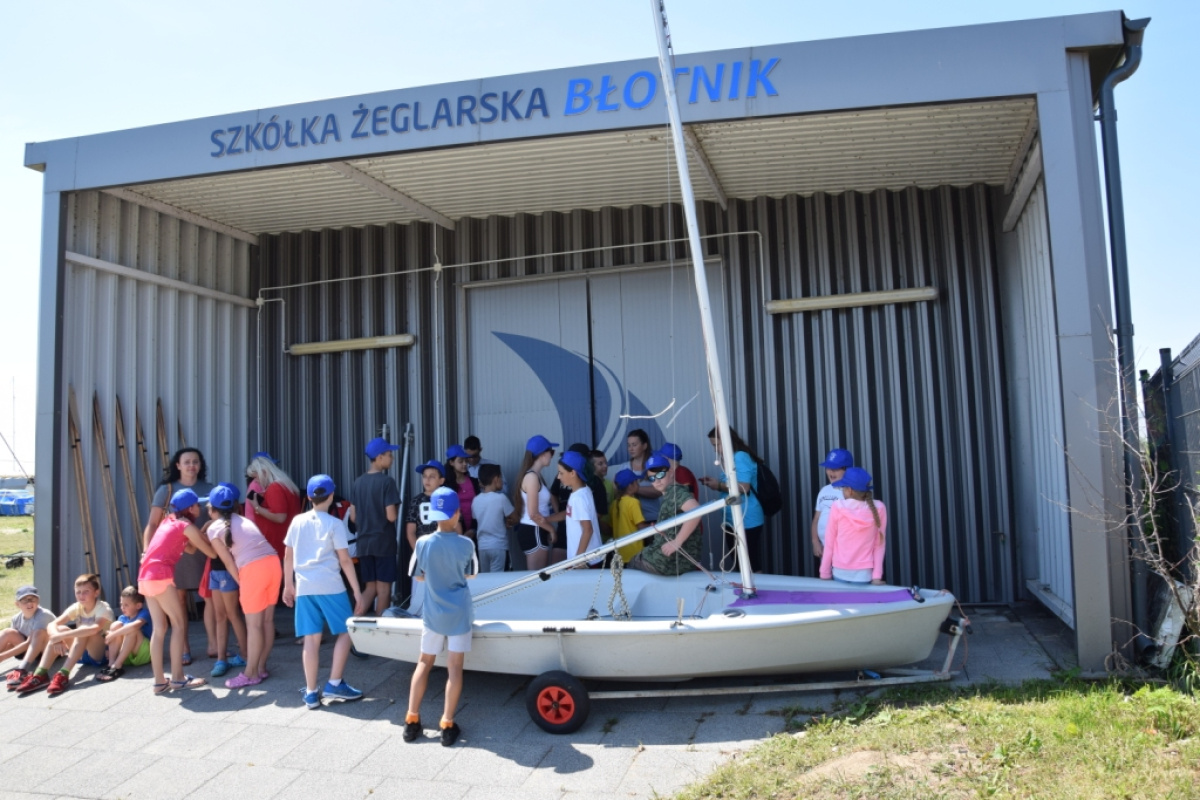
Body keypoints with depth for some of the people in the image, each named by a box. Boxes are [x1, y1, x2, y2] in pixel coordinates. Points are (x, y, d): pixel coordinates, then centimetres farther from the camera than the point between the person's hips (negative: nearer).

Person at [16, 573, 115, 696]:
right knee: (60, 630, -16)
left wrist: (62, 636, -40)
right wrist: (57, 636, -36)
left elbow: (94, 629, -38)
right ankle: (40, 675, -26)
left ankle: (63, 675, -38)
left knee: (84, 631, -32)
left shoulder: (104, 608, -18)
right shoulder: (76, 608, -1)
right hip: (82, 655, 6)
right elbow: (52, 625, -13)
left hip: (103, 655, -6)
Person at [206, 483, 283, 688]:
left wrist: (241, 583, 14)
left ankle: (251, 674, 11)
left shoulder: (214, 528, 7)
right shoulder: (242, 519, 25)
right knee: (267, 620, 14)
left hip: (254, 569, -7)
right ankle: (261, 668, 24)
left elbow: (229, 562, 5)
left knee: (253, 625, 2)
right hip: (273, 562, 7)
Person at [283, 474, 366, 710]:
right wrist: (358, 591, -2)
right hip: (329, 586, -4)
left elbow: (288, 556, 13)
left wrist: (288, 585, 25)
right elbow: (345, 560, -6)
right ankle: (335, 684, 4)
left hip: (304, 587, 5)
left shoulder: (297, 521, 8)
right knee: (345, 631, 9)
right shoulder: (335, 524, -5)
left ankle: (311, 692, 9)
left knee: (311, 638, 7)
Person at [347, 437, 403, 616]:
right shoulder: (387, 481, -13)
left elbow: (353, 516, 9)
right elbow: (391, 516, -18)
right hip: (383, 542, -6)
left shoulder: (358, 482, 7)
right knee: (383, 588, 5)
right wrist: (396, 509, 3)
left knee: (370, 587, 16)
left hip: (363, 543, 6)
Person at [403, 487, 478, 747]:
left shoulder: (423, 543, -12)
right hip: (459, 614, -2)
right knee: (454, 667, 5)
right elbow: (470, 574, 1)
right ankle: (447, 725, 8)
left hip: (432, 613, 2)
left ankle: (412, 719, 19)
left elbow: (418, 576, 0)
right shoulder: (466, 544, -16)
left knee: (425, 662, 16)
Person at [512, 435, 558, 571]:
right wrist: (552, 530, -8)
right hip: (533, 532, -9)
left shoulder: (535, 475, 13)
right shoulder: (532, 477, -16)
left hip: (535, 532, 9)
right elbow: (534, 514, -19)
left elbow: (540, 510, 9)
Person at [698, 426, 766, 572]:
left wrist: (719, 486, -12)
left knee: (751, 565, -5)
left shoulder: (741, 457, -14)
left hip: (747, 521, -10)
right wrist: (715, 483, 9)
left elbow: (743, 487, -22)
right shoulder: (731, 459, 15)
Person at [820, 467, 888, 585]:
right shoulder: (878, 508, -6)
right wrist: (877, 575, 1)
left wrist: (825, 573, 5)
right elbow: (879, 544, -3)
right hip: (864, 574, 1)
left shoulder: (838, 507, -10)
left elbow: (829, 543, -4)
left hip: (840, 573, -1)